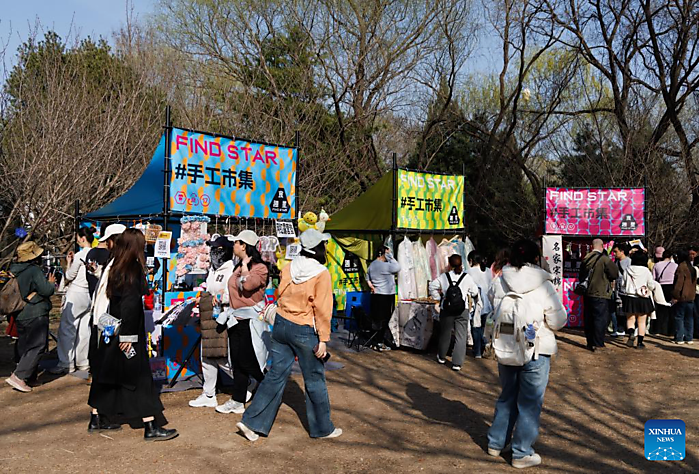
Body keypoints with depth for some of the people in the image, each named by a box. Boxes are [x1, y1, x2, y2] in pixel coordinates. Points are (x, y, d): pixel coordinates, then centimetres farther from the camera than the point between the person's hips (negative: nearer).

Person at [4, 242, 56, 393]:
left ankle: (28, 374, 28)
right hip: (35, 314, -9)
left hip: (20, 315, 9)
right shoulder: (34, 270, -17)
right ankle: (18, 376, -12)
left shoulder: (15, 271, 8)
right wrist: (51, 283, 1)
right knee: (37, 346, -5)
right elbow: (46, 290, -19)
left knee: (23, 345, 17)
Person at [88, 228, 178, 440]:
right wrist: (128, 336, -19)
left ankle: (95, 419, 27)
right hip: (126, 333, -8)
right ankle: (151, 427, 0)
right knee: (139, 377, -4)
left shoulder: (115, 268, 8)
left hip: (111, 332, 8)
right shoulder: (134, 269, -16)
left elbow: (114, 300, 12)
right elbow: (130, 305, -20)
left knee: (106, 374, 17)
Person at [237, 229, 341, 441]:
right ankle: (322, 428, 23)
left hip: (281, 324, 5)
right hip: (305, 331, -5)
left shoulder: (288, 268, 1)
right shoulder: (321, 274, -15)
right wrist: (323, 339, -12)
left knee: (276, 375, 13)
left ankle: (252, 422, 12)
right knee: (314, 380, 9)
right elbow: (322, 309, -15)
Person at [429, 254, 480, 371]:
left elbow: (432, 286, -2)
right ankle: (457, 363, -1)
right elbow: (474, 292, 5)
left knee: (445, 333, 18)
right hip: (463, 310, -2)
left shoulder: (444, 276, -1)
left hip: (446, 309, 2)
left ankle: (441, 357, 36)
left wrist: (438, 298, 5)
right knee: (461, 336, 3)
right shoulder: (467, 277, -2)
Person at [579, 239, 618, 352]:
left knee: (588, 319, 12)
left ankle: (590, 343, 21)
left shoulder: (586, 259, 5)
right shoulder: (605, 259, -13)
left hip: (587, 293, 6)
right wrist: (607, 278, 8)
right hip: (601, 293, -6)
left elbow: (581, 276, 13)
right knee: (601, 319, -1)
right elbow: (615, 274, -10)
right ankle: (598, 344, -2)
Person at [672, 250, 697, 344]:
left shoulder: (681, 266, -13)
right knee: (689, 318, 12)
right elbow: (694, 282, 18)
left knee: (679, 317, -1)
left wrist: (675, 296, -15)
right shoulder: (692, 268, 12)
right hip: (691, 297, 8)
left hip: (682, 297, -8)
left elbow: (679, 282, -17)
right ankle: (689, 338, 15)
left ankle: (679, 338, -1)